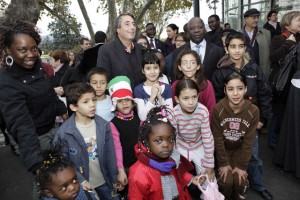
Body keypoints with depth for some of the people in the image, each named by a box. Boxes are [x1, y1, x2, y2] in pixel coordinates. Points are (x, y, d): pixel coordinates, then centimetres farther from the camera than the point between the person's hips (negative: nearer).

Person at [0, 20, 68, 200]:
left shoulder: (36, 66, -8)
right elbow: (22, 126, -39)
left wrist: (62, 110, 19)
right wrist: (36, 163, -48)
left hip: (52, 129, 8)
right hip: (35, 138, -7)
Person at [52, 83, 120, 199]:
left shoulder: (103, 125, -10)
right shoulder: (64, 132, -18)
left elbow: (110, 155, -3)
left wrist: (114, 179, 2)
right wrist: (80, 181, -21)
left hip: (104, 182, 3)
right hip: (82, 185, -2)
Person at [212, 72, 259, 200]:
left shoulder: (253, 110, -20)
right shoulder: (218, 109, -24)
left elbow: (248, 141, -12)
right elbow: (218, 139, -15)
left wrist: (242, 166, -10)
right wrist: (223, 163, -10)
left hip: (241, 149, 1)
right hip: (223, 149, -1)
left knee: (239, 180, -10)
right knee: (227, 181, -11)